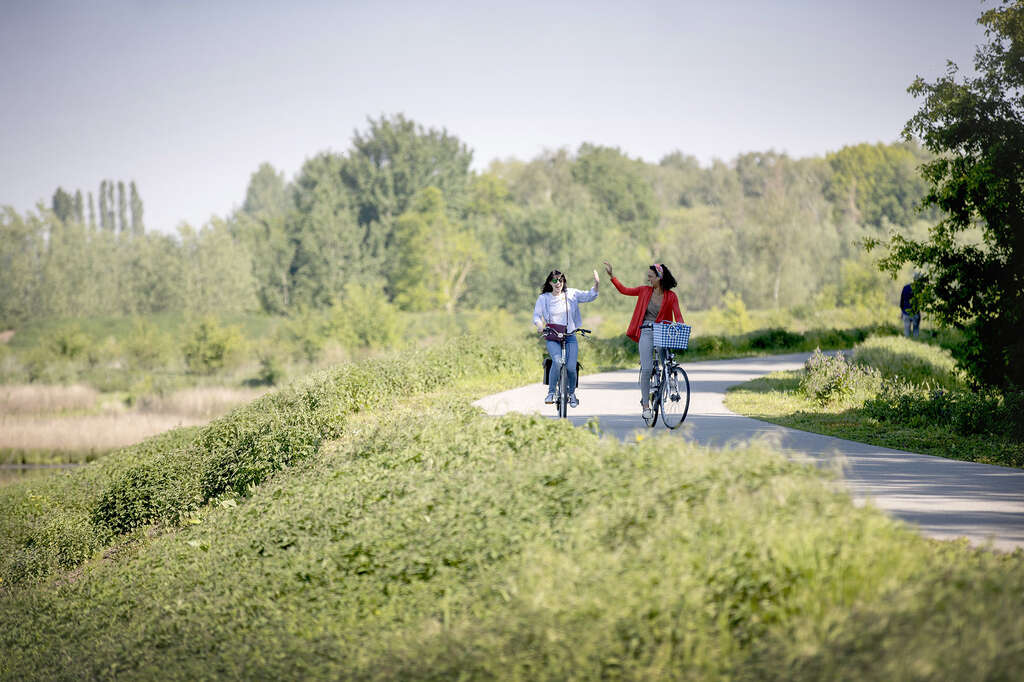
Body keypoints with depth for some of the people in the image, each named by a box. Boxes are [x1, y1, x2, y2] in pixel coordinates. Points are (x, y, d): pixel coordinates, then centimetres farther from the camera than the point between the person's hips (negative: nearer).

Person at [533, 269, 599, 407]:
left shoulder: (571, 294, 4)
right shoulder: (543, 298, 4)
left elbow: (589, 296, -2)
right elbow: (536, 315, 2)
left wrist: (596, 284, -20)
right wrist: (539, 324, -20)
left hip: (569, 336, 1)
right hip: (552, 337, -1)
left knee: (571, 367, -11)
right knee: (557, 361, -28)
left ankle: (572, 394, 16)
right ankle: (551, 392, -14)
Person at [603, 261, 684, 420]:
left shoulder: (671, 296, 0)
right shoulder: (645, 291, 6)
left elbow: (678, 316, -6)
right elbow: (624, 290, 14)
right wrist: (611, 275, 10)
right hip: (646, 332, 0)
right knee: (647, 368, -12)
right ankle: (646, 404, -3)